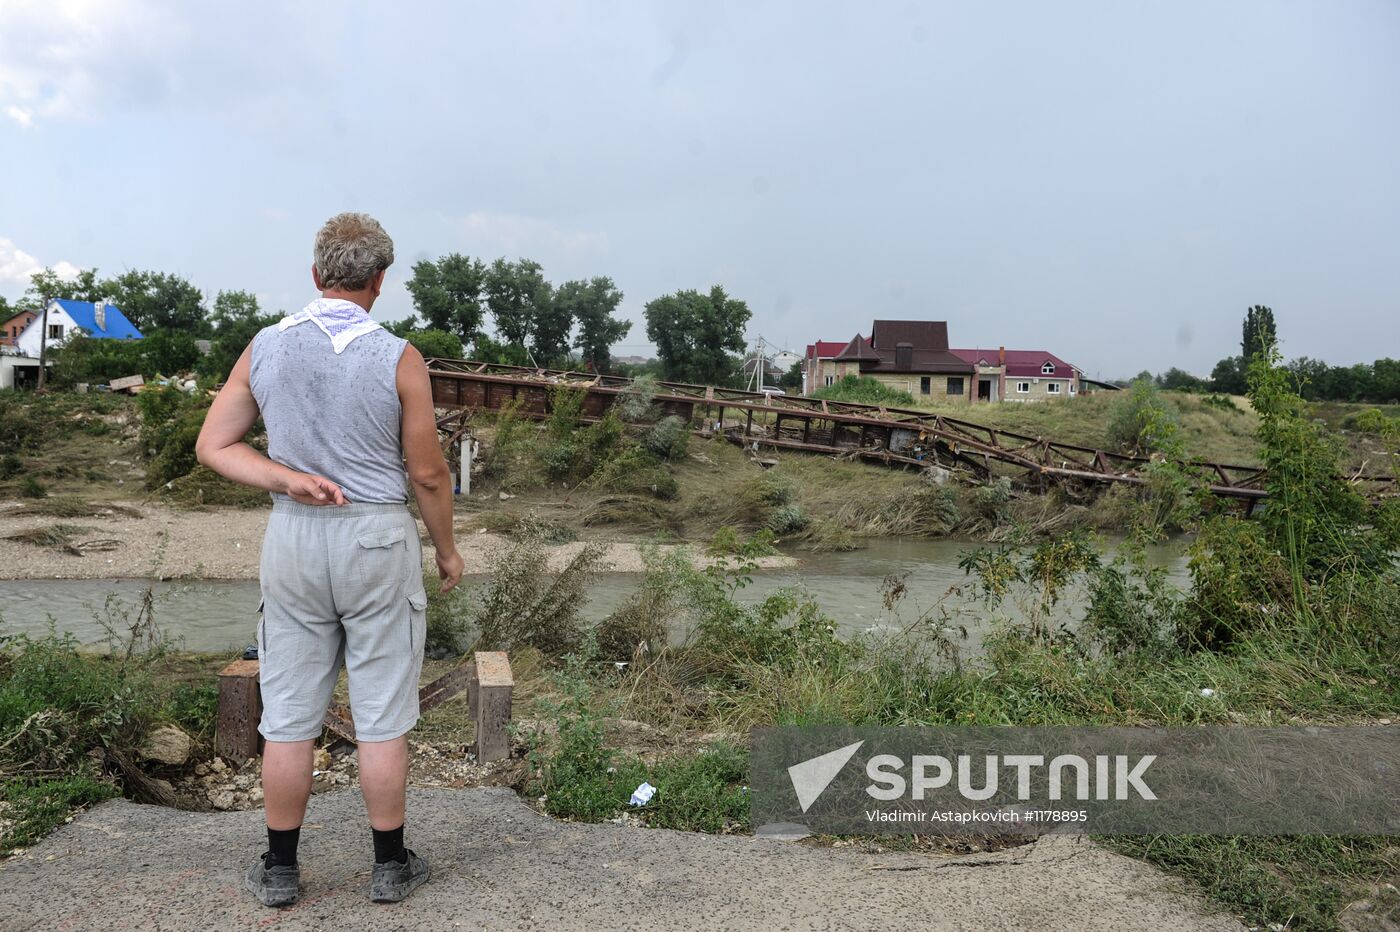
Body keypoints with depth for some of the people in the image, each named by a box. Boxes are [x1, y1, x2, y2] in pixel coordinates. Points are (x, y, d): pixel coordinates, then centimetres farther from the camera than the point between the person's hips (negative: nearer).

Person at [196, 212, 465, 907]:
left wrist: (289, 480, -7)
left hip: (292, 538, 3)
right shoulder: (398, 359, -10)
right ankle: (390, 866, 19)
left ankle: (280, 870, 23)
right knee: (382, 716, 7)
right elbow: (427, 472, -6)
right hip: (377, 538, -3)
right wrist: (447, 548, 7)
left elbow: (213, 445, 2)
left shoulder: (265, 347, 1)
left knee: (289, 713, 11)